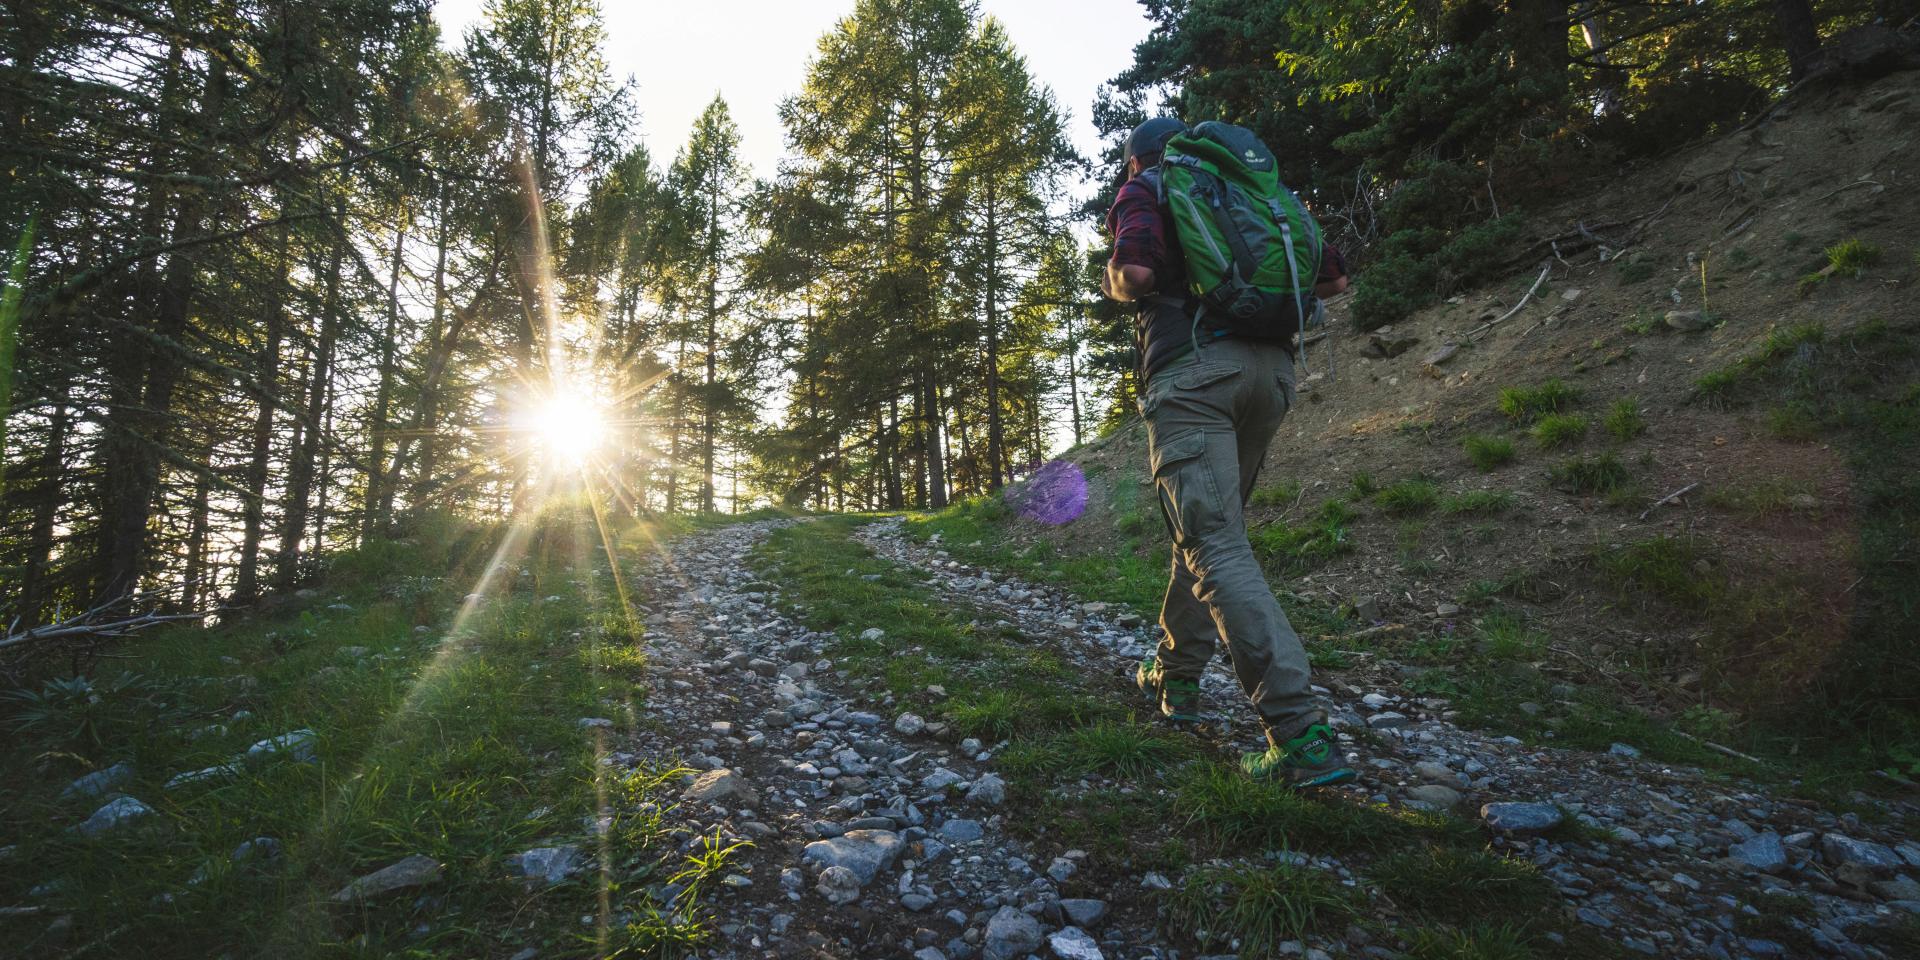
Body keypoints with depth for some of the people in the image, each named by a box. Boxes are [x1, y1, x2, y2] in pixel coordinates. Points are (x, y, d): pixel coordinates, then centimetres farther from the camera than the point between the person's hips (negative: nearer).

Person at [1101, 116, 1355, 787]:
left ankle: (1301, 735, -20)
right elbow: (1332, 278, 19)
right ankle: (1175, 677, 29)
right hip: (1271, 367, 7)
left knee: (1216, 546, -12)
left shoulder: (1142, 189, 11)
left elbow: (1136, 270, -12)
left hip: (1191, 366, -6)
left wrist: (1113, 284, 10)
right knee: (1207, 527, 18)